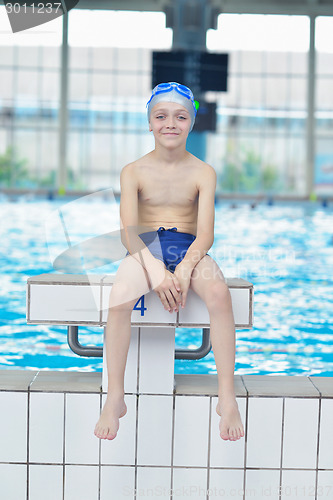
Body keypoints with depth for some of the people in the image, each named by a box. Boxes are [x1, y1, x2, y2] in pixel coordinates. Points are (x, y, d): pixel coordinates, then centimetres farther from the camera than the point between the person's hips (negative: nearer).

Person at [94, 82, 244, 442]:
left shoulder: (203, 173, 3)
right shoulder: (134, 172, 2)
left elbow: (205, 233, -6)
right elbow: (129, 231, -7)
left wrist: (184, 269, -26)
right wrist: (156, 273, -24)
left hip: (189, 248, 0)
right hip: (145, 249, 0)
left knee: (219, 292, -33)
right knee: (119, 297, -33)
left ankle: (227, 399, -23)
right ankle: (114, 400, -19)